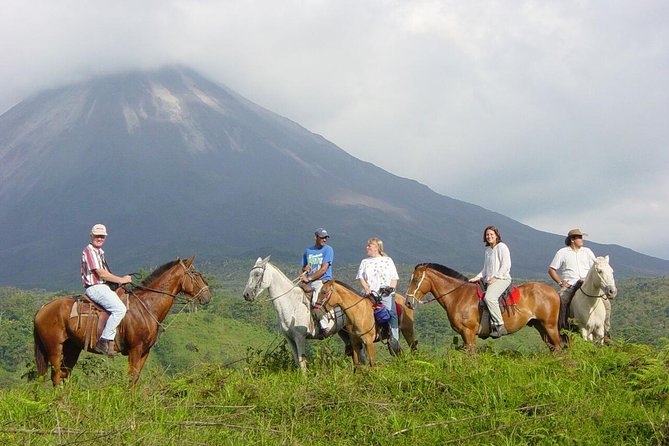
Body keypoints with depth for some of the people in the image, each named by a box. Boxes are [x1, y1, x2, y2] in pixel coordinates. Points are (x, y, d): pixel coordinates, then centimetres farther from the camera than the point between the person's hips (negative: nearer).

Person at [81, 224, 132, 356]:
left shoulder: (99, 252, 20)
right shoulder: (89, 251, -11)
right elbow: (101, 273, -17)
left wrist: (121, 280, 11)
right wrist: (121, 280, -10)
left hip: (103, 287, 11)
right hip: (95, 288, -11)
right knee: (119, 309, -25)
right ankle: (103, 342, -25)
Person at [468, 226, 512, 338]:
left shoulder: (502, 247, -5)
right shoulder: (488, 250, 20)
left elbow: (506, 266, -12)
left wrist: (495, 278, -16)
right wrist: (478, 277, 7)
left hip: (502, 279, -9)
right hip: (489, 281, 9)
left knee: (489, 297, -33)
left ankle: (500, 326, -31)